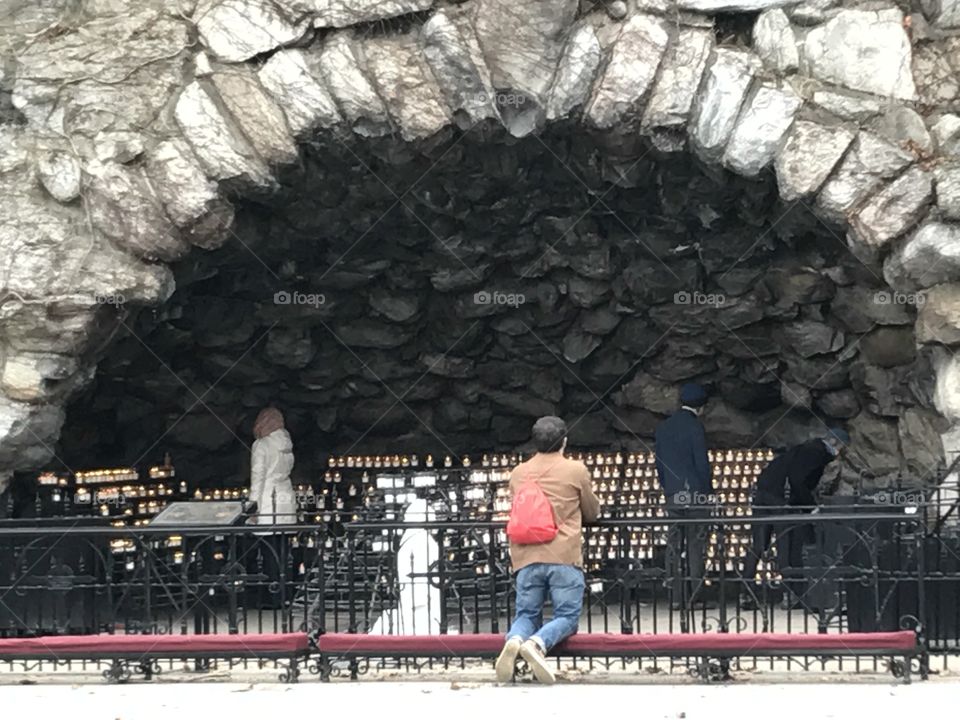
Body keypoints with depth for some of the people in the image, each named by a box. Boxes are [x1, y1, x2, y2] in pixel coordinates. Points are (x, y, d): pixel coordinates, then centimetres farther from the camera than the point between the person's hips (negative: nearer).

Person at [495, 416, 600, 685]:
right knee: (566, 616, 2)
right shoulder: (576, 470, 5)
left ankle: (514, 640, -23)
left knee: (526, 614, 11)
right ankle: (538, 643, -29)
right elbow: (592, 512, 17)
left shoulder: (518, 473, 16)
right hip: (564, 556, -3)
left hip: (526, 556, 3)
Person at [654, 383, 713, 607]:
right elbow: (702, 462, -10)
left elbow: (659, 462, 13)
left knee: (674, 546, 7)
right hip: (695, 494, -6)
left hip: (672, 495, 6)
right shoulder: (694, 426, -10)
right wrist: (708, 491, -2)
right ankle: (695, 595, -3)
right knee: (696, 545, -2)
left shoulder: (663, 427, 10)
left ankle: (676, 597, 6)